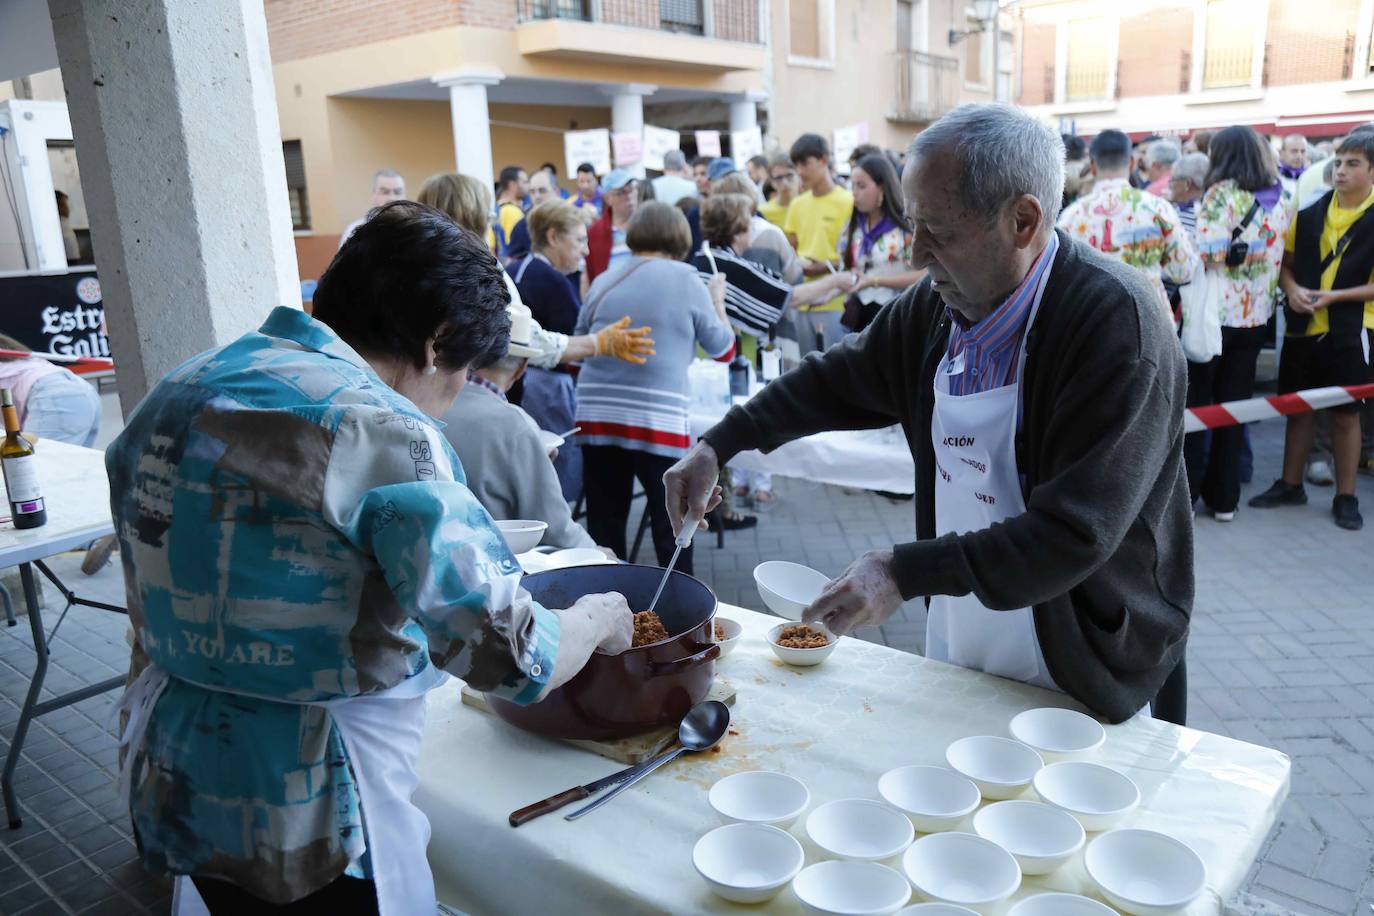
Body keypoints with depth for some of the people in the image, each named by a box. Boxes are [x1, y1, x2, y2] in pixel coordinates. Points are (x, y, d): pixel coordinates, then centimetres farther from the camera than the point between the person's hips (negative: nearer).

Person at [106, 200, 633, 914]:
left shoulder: (174, 392, 2)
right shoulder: (380, 432, -24)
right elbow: (514, 663, -23)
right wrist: (597, 619, -5)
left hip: (169, 787, 8)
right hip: (306, 821, -7)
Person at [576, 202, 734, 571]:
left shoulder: (604, 279, 11)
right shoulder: (686, 281, 0)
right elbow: (723, 349, 11)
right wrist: (718, 301, 25)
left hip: (596, 415, 4)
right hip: (657, 419, -4)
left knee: (604, 526, 12)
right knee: (673, 525, 8)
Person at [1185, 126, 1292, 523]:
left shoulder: (1223, 193, -11)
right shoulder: (1282, 199, 9)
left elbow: (1207, 253, -18)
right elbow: (1285, 257, 13)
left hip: (1214, 311, -6)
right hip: (1255, 314, 6)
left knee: (1193, 403, 4)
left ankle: (1184, 492, 8)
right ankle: (1224, 497, 18)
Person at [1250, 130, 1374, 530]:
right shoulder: (1310, 210, 2)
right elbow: (1285, 261, 9)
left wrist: (1335, 296, -19)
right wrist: (1292, 289, -10)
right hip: (1302, 326, 3)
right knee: (1297, 407, 12)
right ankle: (1290, 484, 26)